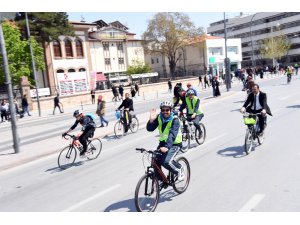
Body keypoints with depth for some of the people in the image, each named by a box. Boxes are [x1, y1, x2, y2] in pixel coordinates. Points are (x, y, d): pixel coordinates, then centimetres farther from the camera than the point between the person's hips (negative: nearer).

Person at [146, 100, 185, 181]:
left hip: (175, 144, -5)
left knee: (166, 162, -23)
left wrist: (167, 147, -46)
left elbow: (172, 134, -32)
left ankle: (179, 169, 7)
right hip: (163, 142, 5)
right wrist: (151, 120, -31)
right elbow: (149, 129, -12)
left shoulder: (175, 119, -19)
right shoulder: (159, 117, -5)